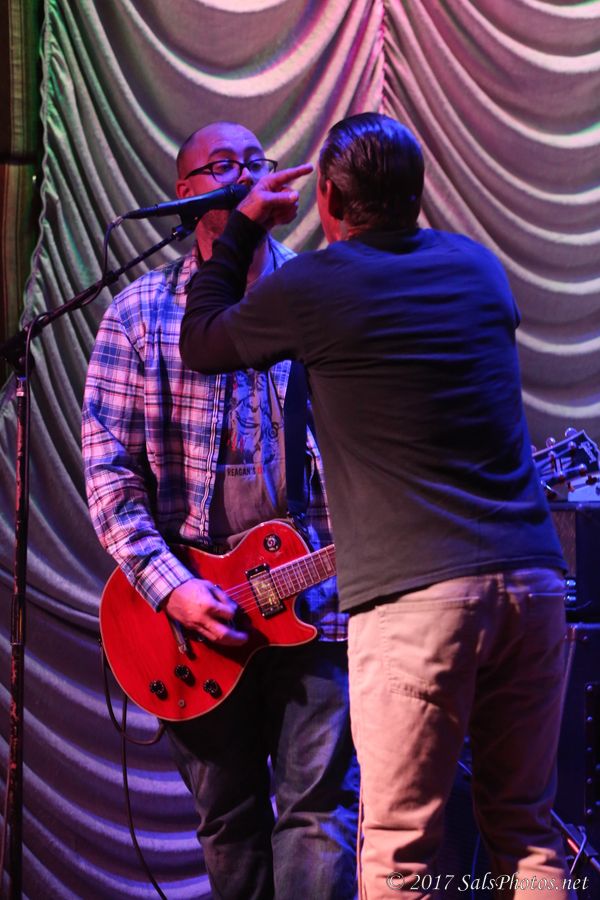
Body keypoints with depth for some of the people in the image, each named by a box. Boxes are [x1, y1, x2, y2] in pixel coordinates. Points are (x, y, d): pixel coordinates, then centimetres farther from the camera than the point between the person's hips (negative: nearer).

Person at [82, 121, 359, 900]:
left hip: (316, 595, 0)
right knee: (229, 821, 10)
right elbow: (107, 464, -1)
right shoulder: (142, 312, 3)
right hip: (197, 612, 0)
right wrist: (168, 586, -11)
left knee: (320, 809, -6)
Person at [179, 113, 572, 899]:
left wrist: (242, 229, 27)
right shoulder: (478, 267, 13)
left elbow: (200, 340, 16)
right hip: (532, 579, 5)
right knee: (527, 834, 13)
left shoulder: (310, 288, -2)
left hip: (414, 598, -5)